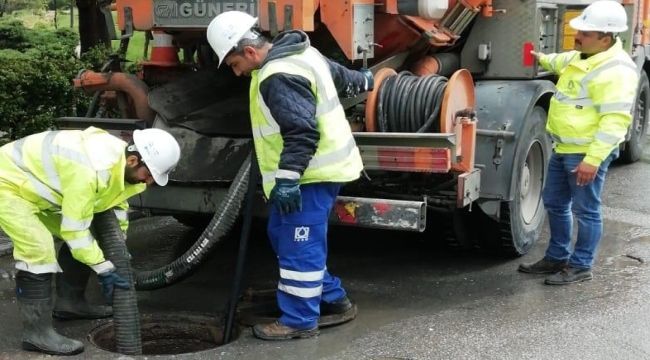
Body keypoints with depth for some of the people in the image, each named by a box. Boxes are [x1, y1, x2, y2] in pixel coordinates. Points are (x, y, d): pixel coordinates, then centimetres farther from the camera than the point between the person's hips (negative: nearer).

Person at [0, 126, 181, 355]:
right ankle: (36, 333, -15)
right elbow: (74, 229, -28)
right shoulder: (91, 170, -36)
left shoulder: (119, 157, -6)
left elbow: (117, 204, 11)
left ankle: (69, 303, 24)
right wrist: (104, 269, -20)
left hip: (32, 185, 10)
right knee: (39, 250, -23)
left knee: (81, 243, 11)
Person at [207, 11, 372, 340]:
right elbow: (337, 73, 25)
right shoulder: (297, 52, 8)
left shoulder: (278, 78, -24)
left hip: (311, 175, -11)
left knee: (298, 248, -4)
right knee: (282, 235, 18)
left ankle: (299, 321, 7)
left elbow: (302, 132, -29)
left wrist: (287, 178, -28)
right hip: (318, 168, 11)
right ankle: (333, 300, 25)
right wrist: (362, 81, 44)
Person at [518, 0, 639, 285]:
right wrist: (542, 59, 46)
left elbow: (615, 121, -27)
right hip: (564, 147, 10)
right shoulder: (582, 57, 10)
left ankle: (580, 266, 13)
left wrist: (593, 159, -30)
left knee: (586, 211, 1)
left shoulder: (615, 70, -21)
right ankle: (557, 258, 30)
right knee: (554, 204, 18)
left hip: (587, 153, -10)